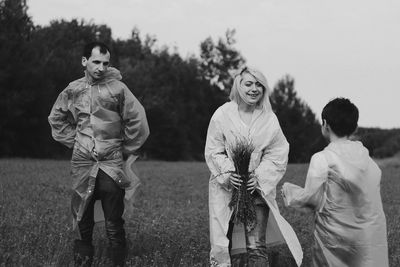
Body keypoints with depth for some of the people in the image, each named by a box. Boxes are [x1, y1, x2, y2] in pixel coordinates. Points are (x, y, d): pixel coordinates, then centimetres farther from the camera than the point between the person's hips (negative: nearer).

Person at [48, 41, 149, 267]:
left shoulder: (117, 88, -6)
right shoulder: (73, 91, 5)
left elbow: (137, 122, -3)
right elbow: (56, 119, 21)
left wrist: (127, 151, 3)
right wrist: (75, 142, 13)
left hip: (112, 166, -3)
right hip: (82, 165, 3)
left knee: (114, 224, -1)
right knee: (82, 221, 7)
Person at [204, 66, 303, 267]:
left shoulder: (269, 119, 1)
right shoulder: (222, 115, -3)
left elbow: (277, 154, 0)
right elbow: (213, 152, 0)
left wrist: (259, 177, -14)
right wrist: (228, 173, -16)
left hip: (258, 188, 1)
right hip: (227, 188, -1)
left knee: (257, 246, -8)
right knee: (233, 249, -1)